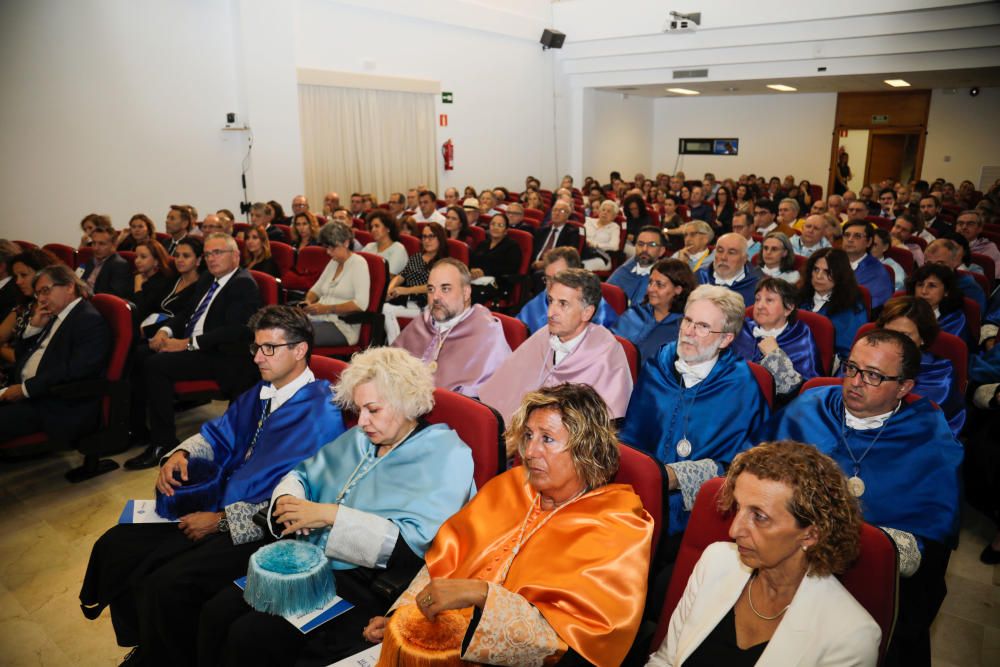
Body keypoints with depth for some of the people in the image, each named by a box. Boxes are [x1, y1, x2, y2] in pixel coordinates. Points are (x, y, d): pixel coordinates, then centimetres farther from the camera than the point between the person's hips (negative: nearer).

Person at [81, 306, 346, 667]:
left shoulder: (320, 413, -19)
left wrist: (220, 521, -17)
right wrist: (180, 455, 0)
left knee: (167, 583, -26)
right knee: (113, 548, 2)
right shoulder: (262, 393, 10)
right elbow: (218, 434, 22)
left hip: (253, 531, -9)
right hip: (215, 507, 9)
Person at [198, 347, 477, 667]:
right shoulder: (361, 437, 11)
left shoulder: (446, 455, -12)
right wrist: (288, 499, -6)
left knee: (249, 638, -17)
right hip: (310, 565, 7)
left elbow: (414, 544, -22)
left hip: (369, 588, -7)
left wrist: (331, 515, -22)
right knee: (215, 614, -7)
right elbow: (302, 473, 19)